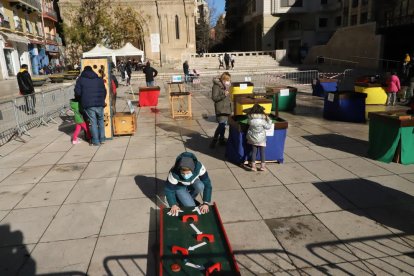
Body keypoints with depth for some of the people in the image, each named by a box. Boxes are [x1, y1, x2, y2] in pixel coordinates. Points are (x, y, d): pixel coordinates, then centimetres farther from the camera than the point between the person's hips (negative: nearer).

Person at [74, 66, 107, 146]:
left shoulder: (81, 79, 5)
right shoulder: (99, 79, 15)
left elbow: (77, 92, -2)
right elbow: (104, 91, 15)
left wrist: (77, 98, 19)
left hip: (88, 104, -2)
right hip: (99, 103, 3)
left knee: (93, 122, 2)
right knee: (100, 121, 16)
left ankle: (96, 141, 4)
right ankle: (102, 139, 17)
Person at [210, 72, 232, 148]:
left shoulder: (226, 86, 12)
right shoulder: (216, 86, -12)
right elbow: (214, 98, -17)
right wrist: (223, 95, -26)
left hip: (227, 109, 8)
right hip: (220, 109, -8)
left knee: (224, 124, 12)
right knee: (221, 124, -14)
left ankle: (221, 139, 24)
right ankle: (214, 140, -5)